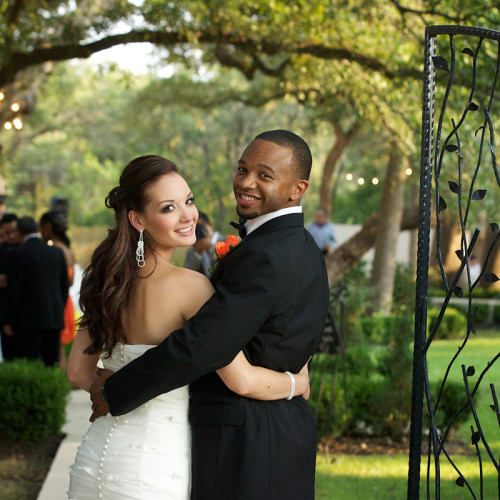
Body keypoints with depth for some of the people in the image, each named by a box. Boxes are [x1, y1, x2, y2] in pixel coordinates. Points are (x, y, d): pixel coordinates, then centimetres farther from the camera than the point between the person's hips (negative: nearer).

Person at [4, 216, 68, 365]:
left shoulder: (18, 254, -9)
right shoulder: (57, 252, 7)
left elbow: (13, 289, -10)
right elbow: (65, 285, 11)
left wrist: (9, 321, -4)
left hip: (27, 319, -5)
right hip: (54, 317, 5)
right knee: (51, 363, 8)